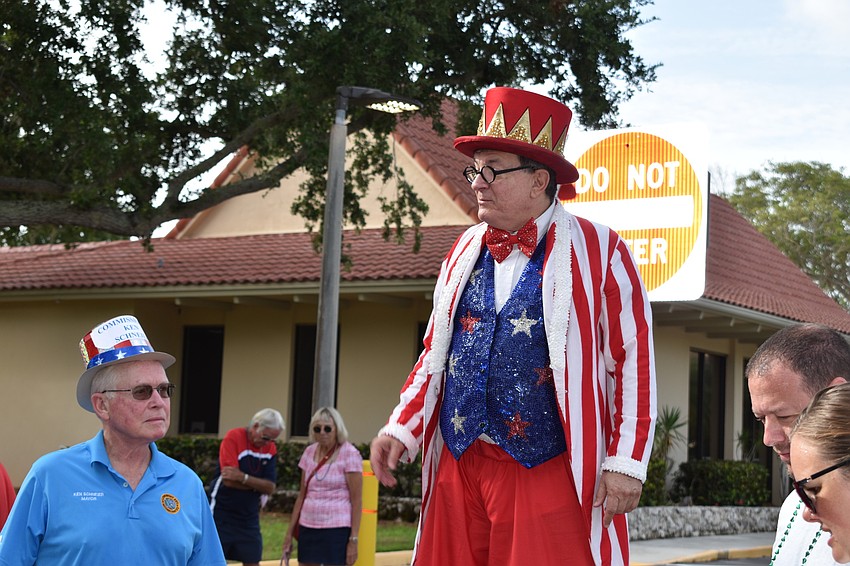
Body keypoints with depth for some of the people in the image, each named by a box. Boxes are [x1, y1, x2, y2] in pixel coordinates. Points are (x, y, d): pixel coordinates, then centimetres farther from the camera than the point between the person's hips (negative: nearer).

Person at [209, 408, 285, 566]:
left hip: (249, 519, 5)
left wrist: (244, 478, -21)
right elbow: (229, 481, -22)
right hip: (222, 515, -5)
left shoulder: (270, 448, 2)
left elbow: (270, 488, -6)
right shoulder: (233, 438, -14)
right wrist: (258, 484, -10)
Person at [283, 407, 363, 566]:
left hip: (337, 530, -6)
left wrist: (353, 539, -13)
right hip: (308, 528, 6)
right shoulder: (309, 452, 9)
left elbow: (357, 500, -9)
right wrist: (290, 532, 13)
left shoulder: (349, 454, -8)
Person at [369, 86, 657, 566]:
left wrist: (626, 464, -10)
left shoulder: (597, 251, -3)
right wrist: (402, 429, 9)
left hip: (549, 474, -5)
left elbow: (633, 360, -5)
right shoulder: (467, 252, 13)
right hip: (460, 468, 5)